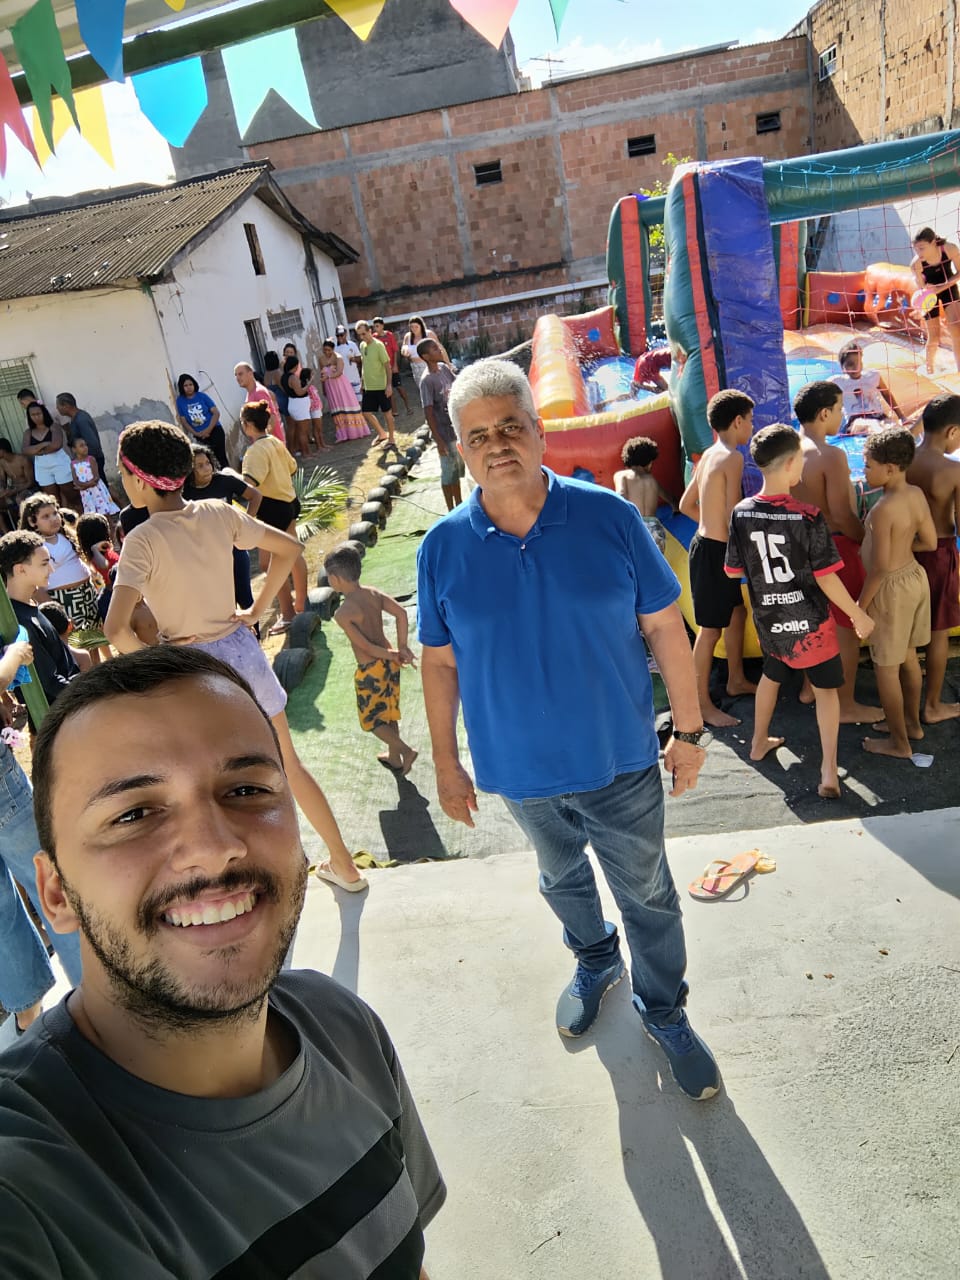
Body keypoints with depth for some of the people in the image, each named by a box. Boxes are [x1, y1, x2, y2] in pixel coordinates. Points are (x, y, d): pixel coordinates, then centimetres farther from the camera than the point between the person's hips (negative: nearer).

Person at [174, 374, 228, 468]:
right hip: (199, 435, 2)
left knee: (221, 457, -5)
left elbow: (216, 413, -5)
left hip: (214, 430, -2)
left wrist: (208, 430, -14)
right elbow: (183, 421, 2)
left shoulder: (202, 396, -3)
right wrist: (196, 434, -10)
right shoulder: (180, 400, 0)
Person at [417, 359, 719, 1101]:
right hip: (521, 769, 2)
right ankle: (596, 964, 56)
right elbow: (440, 663, -3)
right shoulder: (443, 548, -10)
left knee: (648, 895, 16)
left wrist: (690, 732, -4)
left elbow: (664, 627, -7)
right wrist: (447, 765, 1)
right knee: (563, 880, 26)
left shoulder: (608, 516, -14)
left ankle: (664, 1012, 42)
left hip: (621, 760, -1)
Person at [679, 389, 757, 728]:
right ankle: (703, 704, 6)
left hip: (708, 543, 10)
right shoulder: (732, 457, -17)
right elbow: (732, 516, -21)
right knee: (711, 628, -2)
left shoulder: (708, 455, 9)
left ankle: (736, 680, 37)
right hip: (713, 550, -10)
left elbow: (686, 505, 16)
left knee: (737, 612, 22)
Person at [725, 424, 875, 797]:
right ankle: (829, 772, 6)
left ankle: (759, 742, 42)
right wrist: (858, 615, -4)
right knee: (826, 687, 10)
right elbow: (826, 578, -17)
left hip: (767, 619, 4)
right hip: (809, 620, -4)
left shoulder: (741, 513, -9)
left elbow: (735, 570, 0)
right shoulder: (808, 517, -20)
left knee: (771, 674, 27)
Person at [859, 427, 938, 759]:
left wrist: (861, 604, -14)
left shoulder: (882, 509, -27)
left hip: (891, 588, -9)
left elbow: (880, 568, -25)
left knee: (886, 668, 6)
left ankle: (899, 742, 17)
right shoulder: (917, 494, -3)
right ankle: (912, 722, 40)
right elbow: (930, 543, 5)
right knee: (908, 657, 24)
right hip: (915, 578, 9)